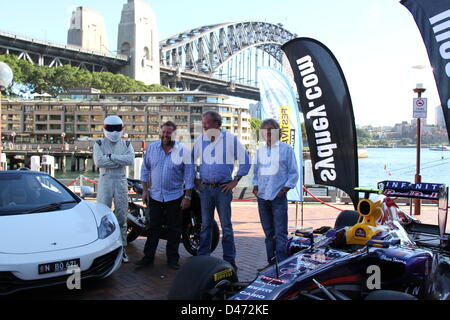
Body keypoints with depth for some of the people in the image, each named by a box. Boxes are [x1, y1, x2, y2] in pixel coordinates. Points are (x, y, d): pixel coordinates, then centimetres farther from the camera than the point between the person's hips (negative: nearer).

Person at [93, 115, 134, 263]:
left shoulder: (126, 144, 9)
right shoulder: (99, 144, 4)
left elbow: (130, 159, -11)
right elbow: (99, 162, -14)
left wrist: (111, 156, -15)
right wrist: (120, 160, -12)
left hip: (121, 181, 2)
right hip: (105, 180, -2)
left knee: (122, 216, 5)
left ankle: (121, 247, 13)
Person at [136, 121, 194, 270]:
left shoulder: (183, 150, -7)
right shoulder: (152, 147, 2)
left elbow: (189, 175, -6)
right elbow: (145, 169, 9)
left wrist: (187, 197, -9)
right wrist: (145, 190, 4)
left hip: (175, 196, -2)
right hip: (155, 195, 2)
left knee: (174, 229, 6)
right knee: (153, 228, 8)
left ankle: (172, 258, 17)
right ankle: (148, 257, 17)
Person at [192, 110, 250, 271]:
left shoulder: (231, 139, -2)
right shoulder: (200, 140, 8)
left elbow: (245, 160, 2)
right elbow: (191, 160, 21)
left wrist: (235, 181, -2)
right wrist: (195, 180, 12)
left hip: (224, 188, -3)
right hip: (205, 188, 3)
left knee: (226, 226, 0)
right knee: (205, 225, 8)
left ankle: (229, 260, 9)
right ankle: (202, 258, 17)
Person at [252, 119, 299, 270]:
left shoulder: (286, 148, 1)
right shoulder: (259, 150, 15)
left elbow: (293, 172, 1)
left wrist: (285, 189, -9)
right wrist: (255, 186, 8)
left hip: (278, 197, -5)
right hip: (262, 197, 5)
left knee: (280, 233, -7)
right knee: (269, 233, 12)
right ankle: (271, 262, 20)